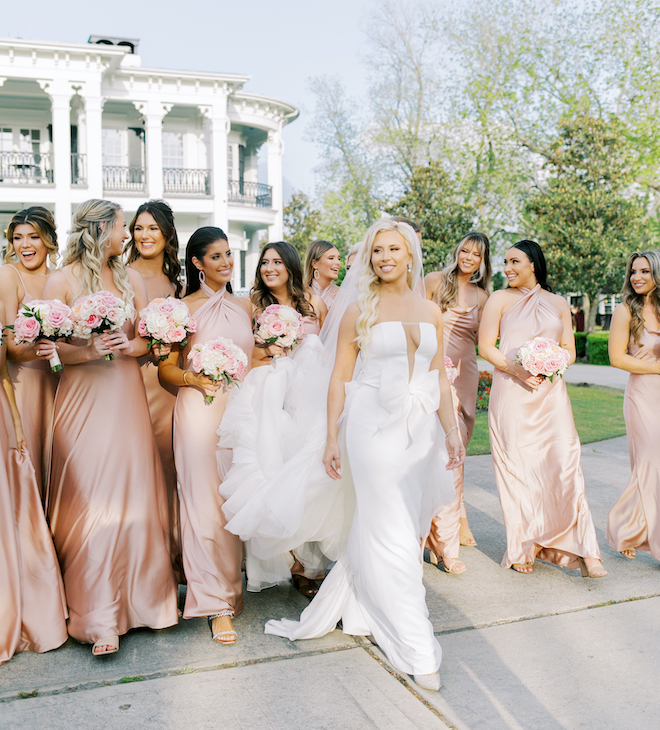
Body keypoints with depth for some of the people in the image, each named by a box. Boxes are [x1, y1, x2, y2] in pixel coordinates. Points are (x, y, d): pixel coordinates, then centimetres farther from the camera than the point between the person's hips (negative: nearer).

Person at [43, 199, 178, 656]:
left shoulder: (131, 279, 13)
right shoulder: (63, 280, 0)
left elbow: (151, 339, 9)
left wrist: (129, 345, -11)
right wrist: (90, 351, -20)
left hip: (127, 399, 4)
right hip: (83, 400, -4)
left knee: (134, 498, 4)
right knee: (90, 506, -5)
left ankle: (139, 599, 19)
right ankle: (99, 619, 2)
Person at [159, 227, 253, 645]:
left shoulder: (245, 307, 14)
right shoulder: (185, 308, -1)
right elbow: (165, 368, -2)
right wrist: (196, 378, -19)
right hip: (200, 410, -5)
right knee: (206, 503, -4)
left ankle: (232, 586, 27)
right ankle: (216, 602, 5)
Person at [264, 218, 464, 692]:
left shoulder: (430, 312, 12)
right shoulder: (360, 311, 0)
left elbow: (439, 379, 14)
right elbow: (340, 379, -1)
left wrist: (451, 431, 7)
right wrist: (332, 438, -6)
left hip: (421, 430, 5)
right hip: (375, 427, -4)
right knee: (393, 538, -3)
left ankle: (353, 608, 31)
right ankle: (416, 650, 5)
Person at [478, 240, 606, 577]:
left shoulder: (558, 303, 15)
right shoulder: (500, 299, 8)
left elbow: (569, 350, 14)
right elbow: (485, 347, 1)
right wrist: (517, 370, -14)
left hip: (550, 393, 1)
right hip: (511, 394, -1)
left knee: (564, 463, -8)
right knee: (517, 466, -1)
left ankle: (582, 549, -2)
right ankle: (523, 547, 11)